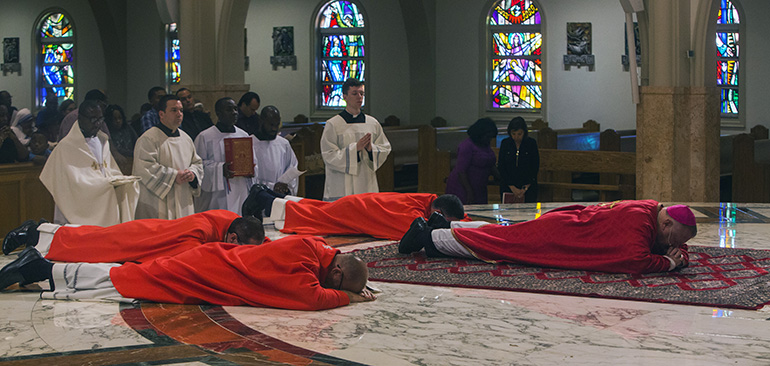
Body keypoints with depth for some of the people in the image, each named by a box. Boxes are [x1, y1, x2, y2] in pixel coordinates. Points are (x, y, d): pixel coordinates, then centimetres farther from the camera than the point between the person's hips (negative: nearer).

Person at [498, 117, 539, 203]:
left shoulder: (531, 143, -2)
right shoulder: (505, 143, 2)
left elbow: (535, 167, 0)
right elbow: (501, 167, 1)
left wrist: (525, 188, -6)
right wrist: (512, 187, -6)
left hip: (528, 186, -1)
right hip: (508, 187, 1)